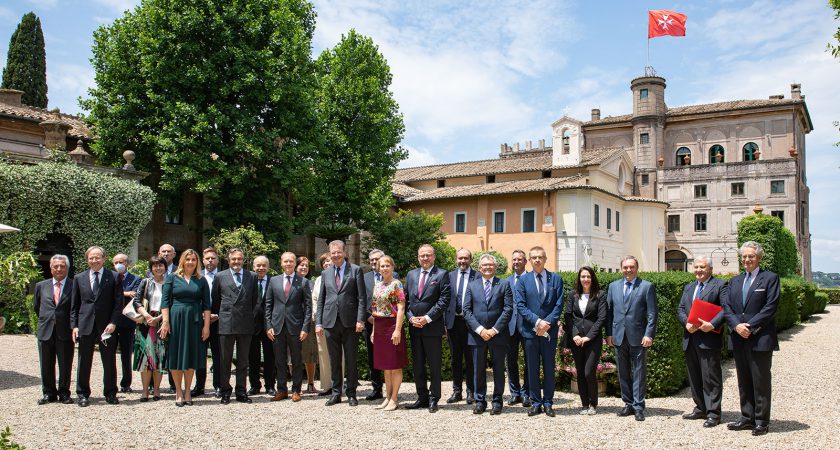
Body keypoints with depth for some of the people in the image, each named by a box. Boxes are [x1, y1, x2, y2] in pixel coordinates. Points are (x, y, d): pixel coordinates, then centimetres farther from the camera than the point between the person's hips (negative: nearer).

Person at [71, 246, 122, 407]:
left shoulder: (113, 277, 2)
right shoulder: (79, 278, 10)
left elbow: (118, 303, -1)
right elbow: (74, 305, 10)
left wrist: (113, 323, -11)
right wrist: (74, 325, 1)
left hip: (107, 326, -2)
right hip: (85, 326, 2)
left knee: (109, 362, 4)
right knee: (84, 362, 7)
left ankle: (110, 394, 15)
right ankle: (82, 394, 19)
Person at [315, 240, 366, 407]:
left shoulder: (355, 270, 2)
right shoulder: (326, 273, 13)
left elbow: (361, 298, -3)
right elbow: (321, 300, 13)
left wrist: (360, 319, -11)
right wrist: (318, 322, 5)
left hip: (349, 322, -3)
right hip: (330, 322, 3)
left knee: (351, 360, 3)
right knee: (334, 360, 9)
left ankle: (351, 393, 13)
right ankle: (336, 393, 18)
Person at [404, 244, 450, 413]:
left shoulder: (442, 274, -3)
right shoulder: (411, 275, 13)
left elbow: (444, 300, -10)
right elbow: (406, 299, 12)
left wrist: (427, 317, -15)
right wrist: (411, 317, -3)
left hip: (433, 327, -5)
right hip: (415, 327, 5)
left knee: (434, 366, 3)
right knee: (417, 365, 11)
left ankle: (433, 399, 13)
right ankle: (422, 397, 22)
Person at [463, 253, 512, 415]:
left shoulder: (504, 285, 3)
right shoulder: (472, 285, 8)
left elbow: (508, 309, -4)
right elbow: (467, 310, 2)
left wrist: (495, 329, -12)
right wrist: (480, 329, -10)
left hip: (498, 334, -1)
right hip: (477, 334, 2)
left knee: (499, 370, 6)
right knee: (478, 370, 7)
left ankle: (497, 401, 16)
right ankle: (480, 401, 17)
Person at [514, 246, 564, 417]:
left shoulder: (556, 279, 4)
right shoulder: (523, 280, 3)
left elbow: (559, 305, -1)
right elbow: (520, 305, -4)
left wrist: (547, 323, -13)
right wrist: (537, 321, -14)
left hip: (549, 330, 0)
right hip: (530, 330, 0)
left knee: (549, 368, 6)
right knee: (532, 369, 6)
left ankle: (548, 403, 16)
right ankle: (536, 403, 15)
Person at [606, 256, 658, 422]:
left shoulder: (647, 287, -2)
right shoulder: (613, 286, 10)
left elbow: (653, 313, -4)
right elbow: (609, 311, 11)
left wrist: (649, 335, -12)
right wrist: (609, 334, 6)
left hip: (638, 338, -4)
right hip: (619, 337, 4)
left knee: (639, 373, 1)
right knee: (623, 373, 11)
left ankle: (638, 407, 8)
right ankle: (628, 404, 21)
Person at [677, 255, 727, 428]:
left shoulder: (720, 285, -1)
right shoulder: (688, 287, 19)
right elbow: (680, 309, 12)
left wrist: (712, 324, -22)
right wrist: (687, 323, -7)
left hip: (709, 338, -7)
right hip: (690, 339, 7)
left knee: (711, 378, -3)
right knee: (694, 377, 14)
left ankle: (713, 413, 4)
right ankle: (700, 409, 25)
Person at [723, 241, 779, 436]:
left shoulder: (770, 278, -2)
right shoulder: (735, 281, 15)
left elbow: (771, 307, -11)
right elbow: (726, 307, 8)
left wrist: (750, 327, -15)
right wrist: (736, 325, -9)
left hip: (760, 339, -5)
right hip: (739, 339, 6)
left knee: (761, 382, 1)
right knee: (744, 381, 12)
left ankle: (761, 421, 9)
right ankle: (747, 418, 21)